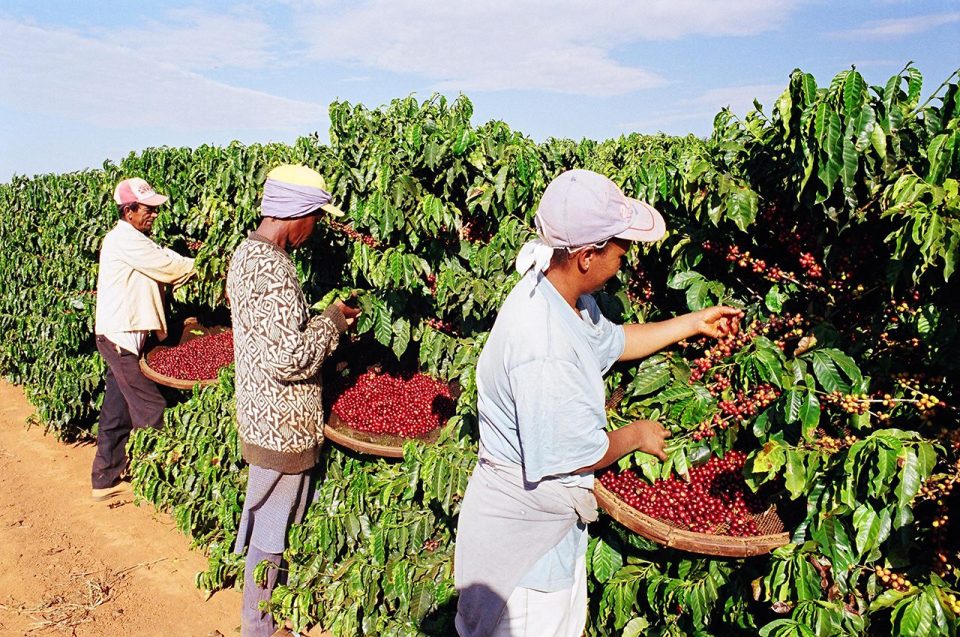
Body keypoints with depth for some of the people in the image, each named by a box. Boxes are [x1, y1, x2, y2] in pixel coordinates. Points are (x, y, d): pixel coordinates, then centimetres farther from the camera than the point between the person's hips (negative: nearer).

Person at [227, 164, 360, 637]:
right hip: (281, 426, -10)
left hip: (262, 418, 10)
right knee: (272, 530, 7)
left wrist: (324, 319, 9)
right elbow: (289, 358, -28)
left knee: (263, 520, 24)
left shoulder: (247, 252, 7)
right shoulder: (272, 268, -26)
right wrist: (332, 322, -14)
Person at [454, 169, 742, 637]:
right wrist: (638, 435, -7)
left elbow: (612, 340, 16)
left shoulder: (561, 295, -5)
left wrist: (695, 323, 19)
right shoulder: (543, 345, -36)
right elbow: (580, 453, -26)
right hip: (521, 535, -9)